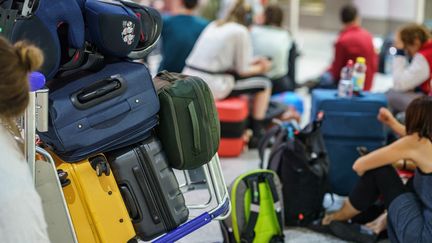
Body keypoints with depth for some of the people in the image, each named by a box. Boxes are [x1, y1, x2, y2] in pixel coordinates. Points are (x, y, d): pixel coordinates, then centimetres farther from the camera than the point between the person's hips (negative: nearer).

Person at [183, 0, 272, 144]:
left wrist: (252, 62, 32)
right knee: (263, 83, 8)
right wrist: (261, 68, 18)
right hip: (212, 87, -8)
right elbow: (242, 71, -2)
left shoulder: (214, 25, 17)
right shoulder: (241, 31, -5)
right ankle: (257, 135, 15)